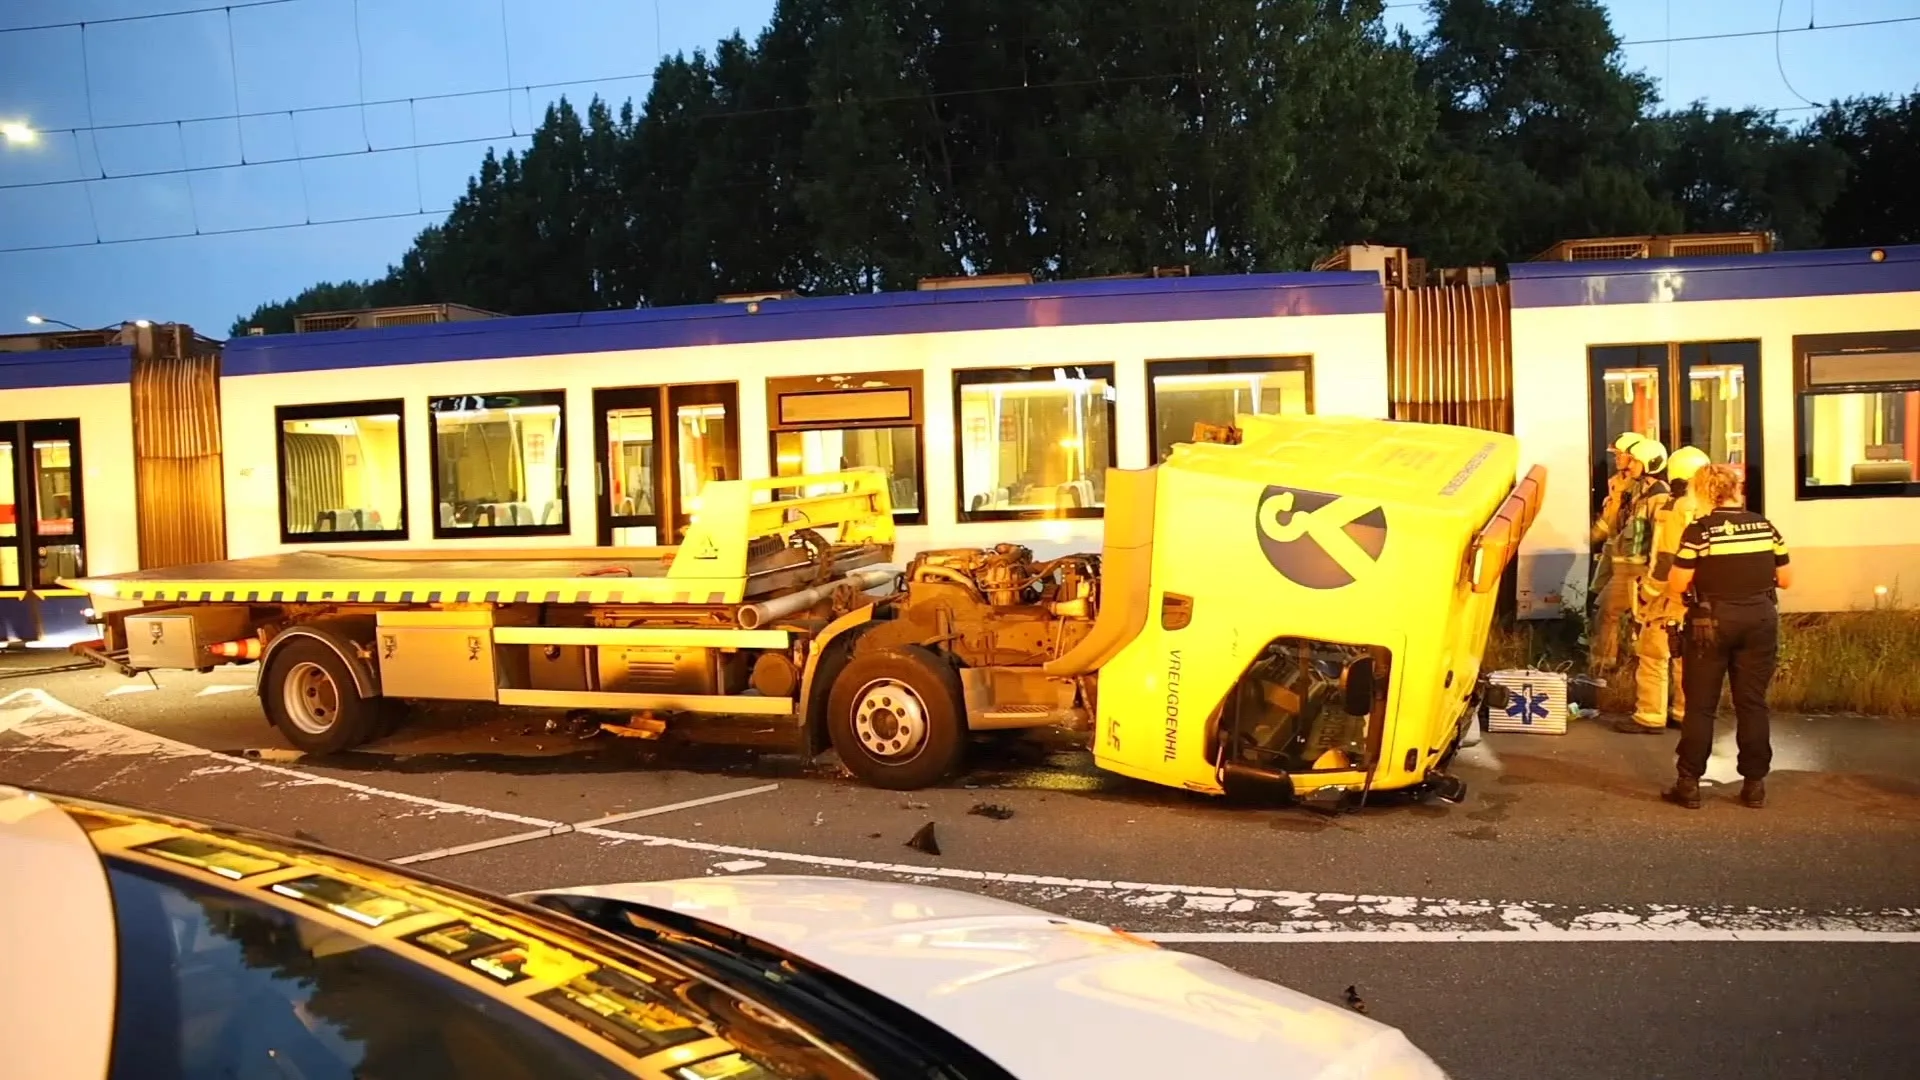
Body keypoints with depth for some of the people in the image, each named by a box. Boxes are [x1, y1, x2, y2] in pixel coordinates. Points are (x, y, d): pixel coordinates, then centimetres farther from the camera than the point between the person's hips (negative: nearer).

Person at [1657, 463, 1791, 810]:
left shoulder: (1699, 531, -11)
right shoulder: (1765, 527, 1)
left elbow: (1677, 585, -13)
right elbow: (1785, 579, 8)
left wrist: (1666, 595, 8)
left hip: (1712, 622, -3)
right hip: (1759, 619, 3)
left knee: (1700, 705, 4)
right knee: (1753, 703, 10)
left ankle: (1689, 784, 6)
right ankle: (1755, 784, 14)